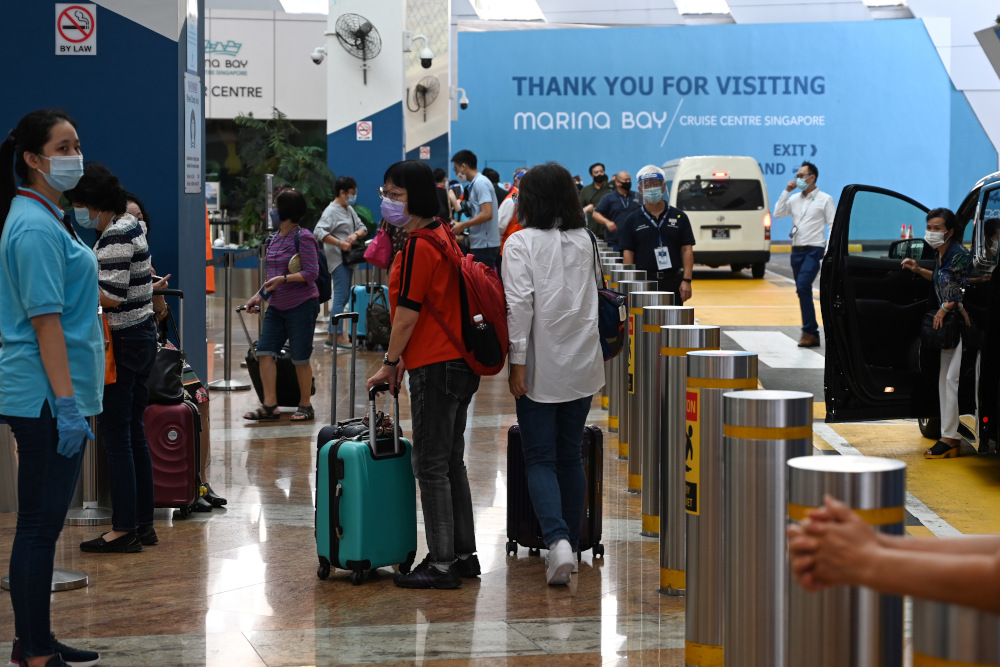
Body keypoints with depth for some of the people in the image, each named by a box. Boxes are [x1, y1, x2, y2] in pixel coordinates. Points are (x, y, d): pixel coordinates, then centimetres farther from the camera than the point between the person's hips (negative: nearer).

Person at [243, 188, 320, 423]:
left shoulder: (303, 238, -11)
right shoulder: (274, 238, 13)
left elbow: (311, 273, -16)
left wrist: (284, 279, -25)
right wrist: (259, 295, 14)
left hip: (301, 306, -8)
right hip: (277, 306, 8)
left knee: (300, 358, 0)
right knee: (264, 351, -3)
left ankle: (305, 406, 13)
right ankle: (269, 405, 0)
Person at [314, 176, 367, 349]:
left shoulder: (350, 210, 17)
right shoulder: (331, 211, -11)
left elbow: (363, 228, 16)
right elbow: (319, 231, -23)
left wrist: (356, 235, -7)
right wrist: (340, 243, -27)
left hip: (347, 258, 10)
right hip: (337, 259, -10)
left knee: (344, 296, 12)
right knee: (341, 295, -13)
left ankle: (332, 335, 18)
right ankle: (336, 335, -11)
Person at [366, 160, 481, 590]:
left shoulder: (419, 245, -16)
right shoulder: (443, 236, 15)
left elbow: (408, 311, -16)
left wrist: (390, 363, -6)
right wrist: (405, 358, 21)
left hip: (435, 368, -10)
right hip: (459, 362, 10)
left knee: (431, 466, -5)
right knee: (451, 463, 15)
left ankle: (442, 563, -2)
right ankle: (464, 554, 21)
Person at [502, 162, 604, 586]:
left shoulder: (522, 243, -9)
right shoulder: (584, 240, 8)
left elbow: (519, 304, -16)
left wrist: (518, 360, -14)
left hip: (541, 368, -5)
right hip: (582, 364, 5)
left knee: (540, 459, -1)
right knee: (571, 456, 14)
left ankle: (558, 540, -19)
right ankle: (571, 545, 18)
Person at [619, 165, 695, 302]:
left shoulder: (679, 217, 8)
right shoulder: (632, 220, 8)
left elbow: (687, 250, 4)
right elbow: (628, 253, 4)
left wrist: (686, 280, -6)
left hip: (673, 280, 0)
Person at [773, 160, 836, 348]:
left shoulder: (825, 199, -2)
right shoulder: (794, 199, 13)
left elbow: (833, 226, -4)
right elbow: (778, 213, 5)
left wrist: (829, 250, -14)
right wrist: (786, 191, 1)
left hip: (814, 250, -7)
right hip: (797, 250, 7)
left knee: (803, 286, -21)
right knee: (803, 291, 7)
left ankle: (809, 331, -17)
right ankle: (812, 334, 13)